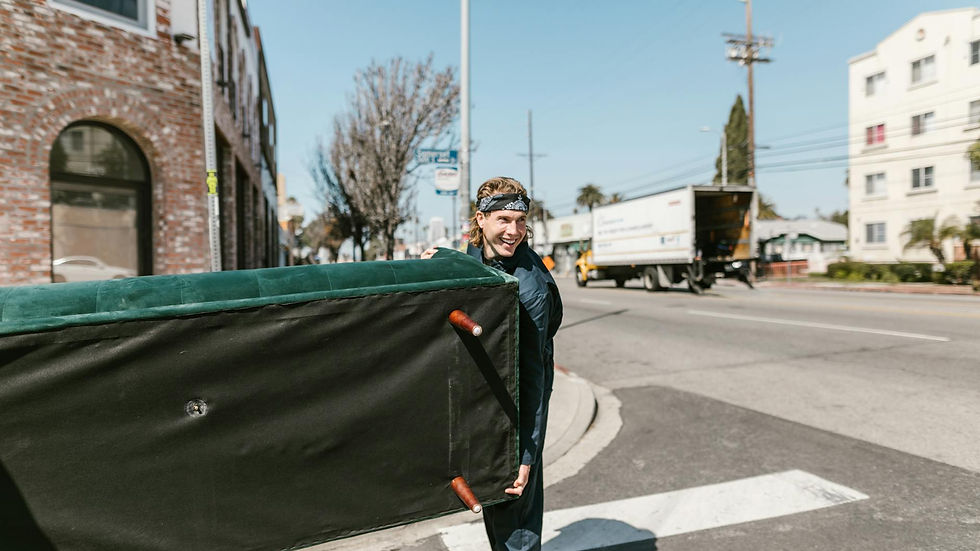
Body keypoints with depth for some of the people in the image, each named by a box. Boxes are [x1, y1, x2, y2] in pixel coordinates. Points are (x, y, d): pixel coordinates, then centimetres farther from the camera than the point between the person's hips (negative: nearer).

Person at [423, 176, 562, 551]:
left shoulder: (532, 289, -28)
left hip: (517, 399, -7)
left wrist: (526, 457, -25)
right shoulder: (474, 252, -5)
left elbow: (531, 376, -26)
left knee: (514, 503, 1)